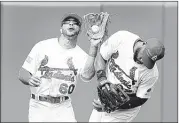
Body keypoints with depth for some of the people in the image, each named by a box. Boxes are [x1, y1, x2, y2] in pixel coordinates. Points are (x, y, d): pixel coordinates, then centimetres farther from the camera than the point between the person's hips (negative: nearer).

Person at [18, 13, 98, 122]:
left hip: (64, 108, 1)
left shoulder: (80, 55, 0)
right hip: (39, 106, -1)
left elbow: (87, 76, -21)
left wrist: (93, 46, -25)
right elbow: (23, 73, -3)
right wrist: (29, 79, -27)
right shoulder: (42, 46, -2)